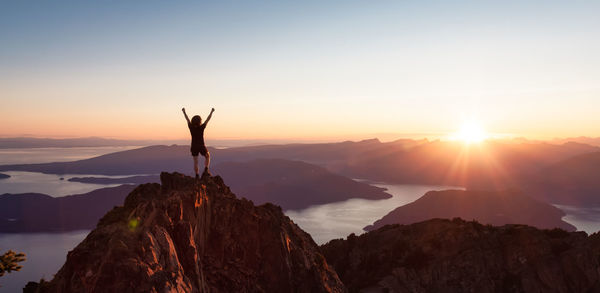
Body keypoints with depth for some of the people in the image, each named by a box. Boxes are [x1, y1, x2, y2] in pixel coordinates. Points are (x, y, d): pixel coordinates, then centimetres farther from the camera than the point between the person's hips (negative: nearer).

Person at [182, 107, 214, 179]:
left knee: (195, 162, 11)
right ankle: (206, 170, 6)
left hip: (194, 147, 2)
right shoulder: (201, 127, -14)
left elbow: (187, 119, 4)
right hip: (201, 147, -2)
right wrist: (211, 112, 4)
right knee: (207, 156, 22)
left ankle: (197, 175, 10)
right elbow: (208, 120, -6)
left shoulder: (191, 127, -8)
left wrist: (184, 111, 17)